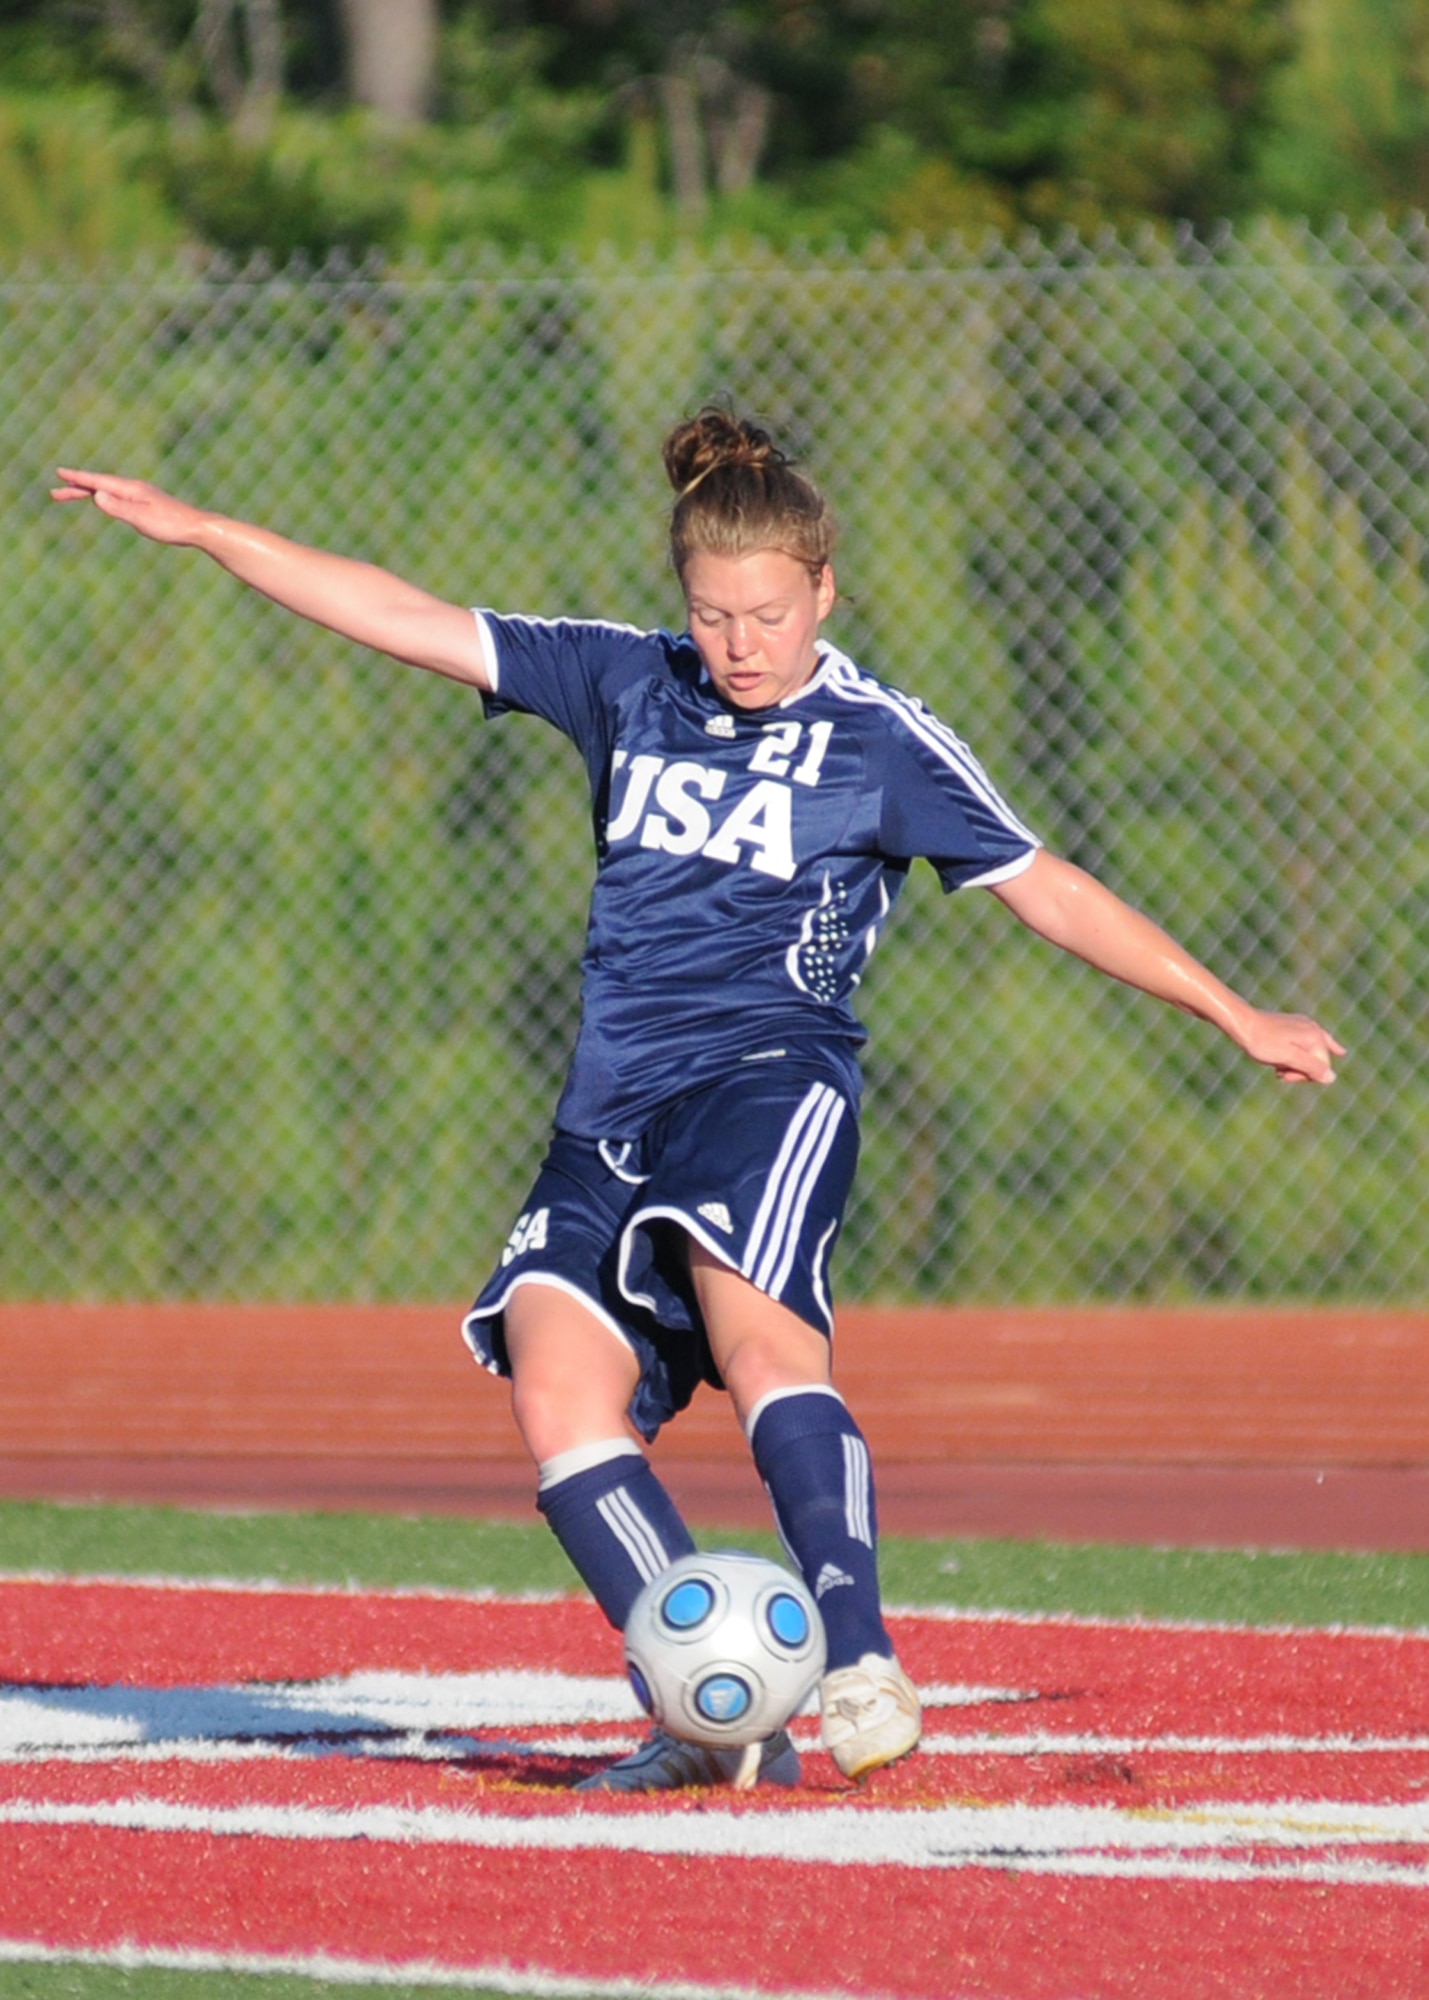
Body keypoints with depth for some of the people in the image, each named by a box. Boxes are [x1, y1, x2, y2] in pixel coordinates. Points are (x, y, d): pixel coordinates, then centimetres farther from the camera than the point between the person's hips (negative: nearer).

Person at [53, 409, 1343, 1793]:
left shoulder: (883, 742, 4)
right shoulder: (628, 686, 14)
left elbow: (1049, 893, 7)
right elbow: (414, 625, 16)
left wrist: (1238, 1018, 5)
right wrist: (199, 531, 15)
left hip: (771, 1083, -5)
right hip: (612, 1112, 5)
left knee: (753, 1325, -32)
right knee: (557, 1380, -17)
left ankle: (859, 1665, -37)